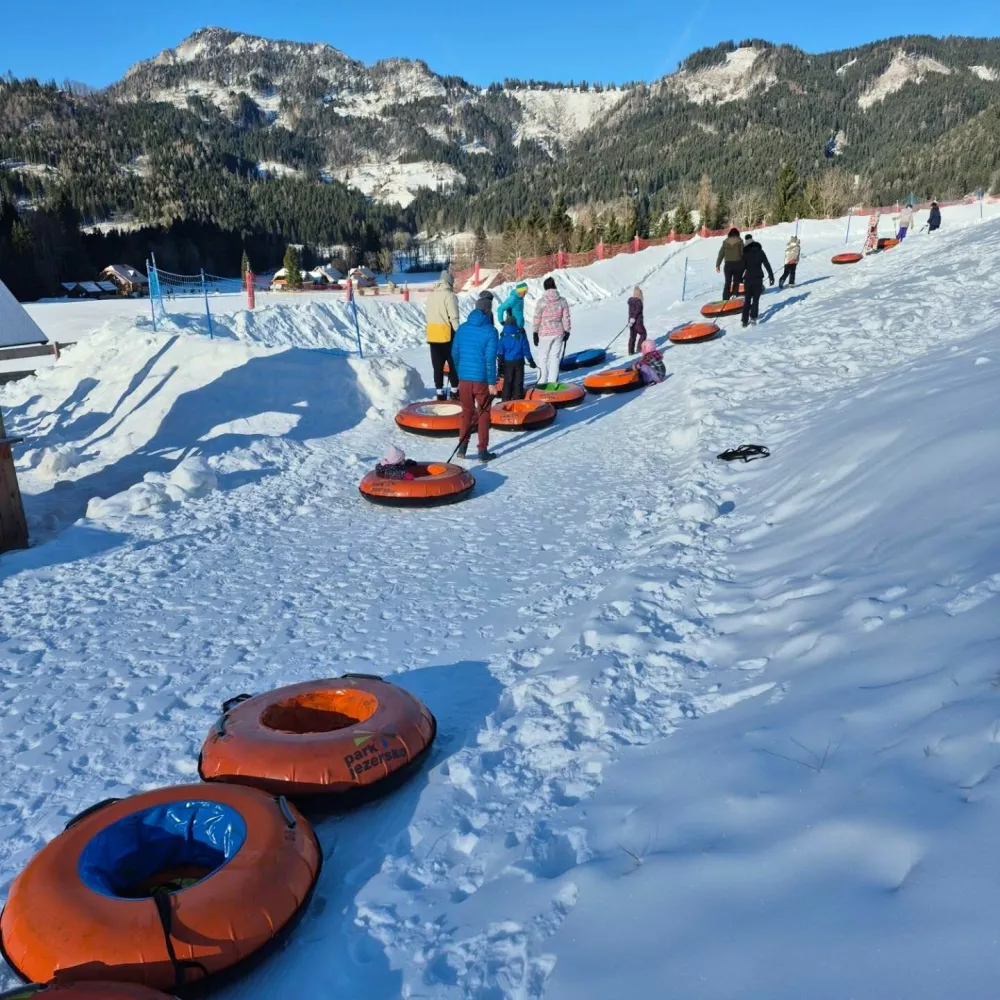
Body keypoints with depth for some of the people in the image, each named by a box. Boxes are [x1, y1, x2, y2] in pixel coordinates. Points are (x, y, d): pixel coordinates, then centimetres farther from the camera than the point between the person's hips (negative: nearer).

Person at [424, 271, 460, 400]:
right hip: (447, 334, -6)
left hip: (433, 334, 6)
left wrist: (434, 329, 17)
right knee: (453, 363, 6)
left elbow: (429, 316, 14)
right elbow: (454, 318, -16)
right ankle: (455, 390, 9)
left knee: (437, 365, 8)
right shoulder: (449, 295, -12)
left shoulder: (431, 295, 11)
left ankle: (439, 392, 10)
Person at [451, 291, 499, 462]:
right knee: (483, 414, 9)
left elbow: (455, 353, 8)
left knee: (467, 412, 17)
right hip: (481, 379, -4)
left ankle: (462, 448, 15)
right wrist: (492, 383, -9)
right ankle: (483, 452, 12)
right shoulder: (490, 331, -11)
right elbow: (490, 358, -14)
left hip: (464, 379, 4)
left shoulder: (462, 328, 4)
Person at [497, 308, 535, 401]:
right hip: (519, 361, 0)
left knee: (507, 382, 9)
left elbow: (500, 351, -5)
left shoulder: (503, 335, -7)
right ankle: (518, 400, 11)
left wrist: (500, 365, 0)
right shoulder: (521, 333, -6)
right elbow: (526, 348, -2)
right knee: (518, 382, 8)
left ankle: (506, 401, 9)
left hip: (507, 362, 0)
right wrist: (530, 360, 7)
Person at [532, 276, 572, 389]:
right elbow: (566, 318, 2)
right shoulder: (562, 301, -2)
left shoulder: (541, 301, -11)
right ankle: (553, 381, 12)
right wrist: (567, 331, 12)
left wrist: (535, 333, 1)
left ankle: (542, 381, 7)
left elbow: (537, 319, -8)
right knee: (555, 357, 10)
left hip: (545, 334, -3)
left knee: (543, 358, 7)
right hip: (559, 333, 3)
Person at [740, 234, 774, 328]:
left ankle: (745, 320, 3)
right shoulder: (760, 251, 1)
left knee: (747, 300, 9)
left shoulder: (745, 253, -3)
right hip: (758, 278, 0)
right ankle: (753, 317, -9)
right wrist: (771, 276, 6)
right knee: (756, 299, 6)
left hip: (748, 278, 0)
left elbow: (742, 267, -4)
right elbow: (767, 265, 0)